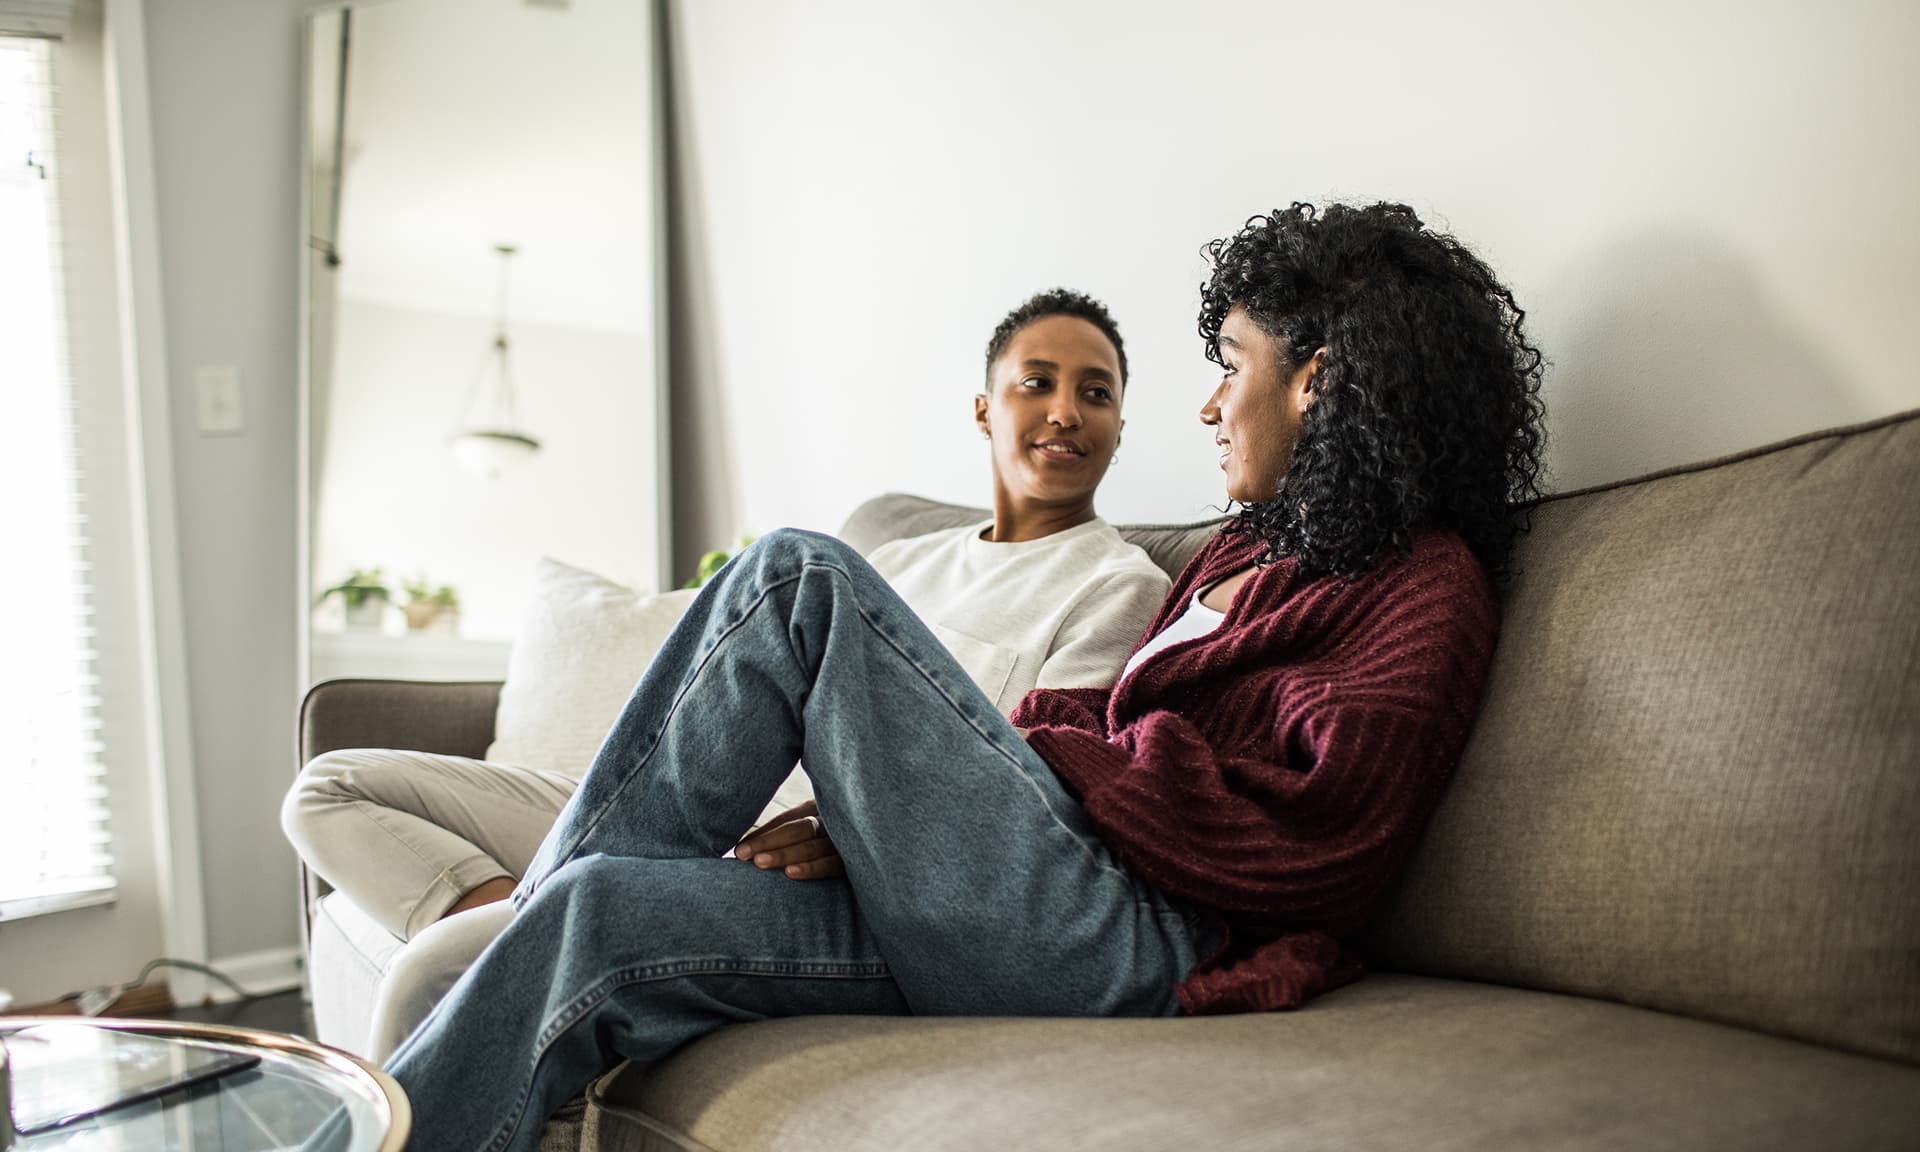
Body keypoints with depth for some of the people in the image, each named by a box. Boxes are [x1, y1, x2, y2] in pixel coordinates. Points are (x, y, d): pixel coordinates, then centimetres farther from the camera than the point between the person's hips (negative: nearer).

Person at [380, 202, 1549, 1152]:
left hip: (1133, 944, -8)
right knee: (600, 916, -10)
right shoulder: (1251, 548, 27)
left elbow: (1301, 834, -14)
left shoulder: (1427, 588, 0)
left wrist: (1028, 751, -10)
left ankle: (534, 891, -1)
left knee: (800, 578, -12)